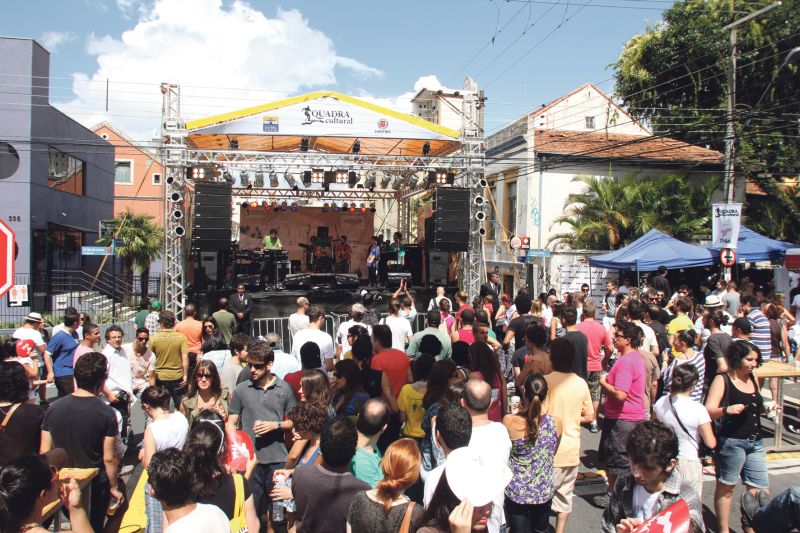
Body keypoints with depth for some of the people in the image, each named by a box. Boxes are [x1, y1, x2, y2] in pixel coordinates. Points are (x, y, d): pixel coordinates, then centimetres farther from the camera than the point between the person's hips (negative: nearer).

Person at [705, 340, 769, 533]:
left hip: (756, 443, 6)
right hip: (731, 442, -6)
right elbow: (709, 412, -17)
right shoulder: (722, 380, -8)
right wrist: (726, 410, -34)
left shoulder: (753, 379, 12)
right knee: (726, 488, 6)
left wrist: (766, 407, 10)